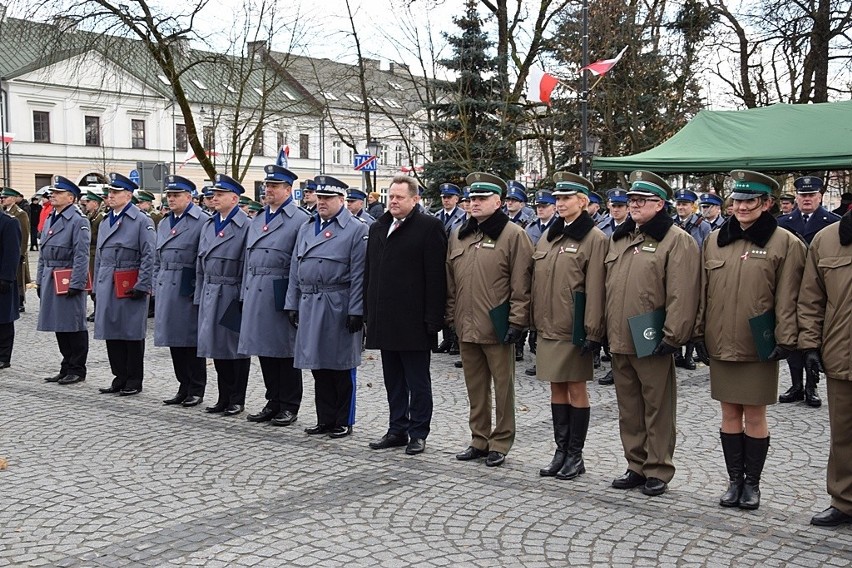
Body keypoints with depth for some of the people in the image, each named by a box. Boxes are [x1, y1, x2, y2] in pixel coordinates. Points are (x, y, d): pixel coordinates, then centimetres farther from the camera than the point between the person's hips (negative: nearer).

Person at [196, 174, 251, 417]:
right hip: (210, 295, 7)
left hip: (233, 296, -7)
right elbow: (200, 265, 17)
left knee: (236, 348, 2)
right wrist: (199, 297, 14)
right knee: (217, 347, 11)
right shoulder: (208, 226, 14)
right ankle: (224, 398, 20)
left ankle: (237, 400, 11)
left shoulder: (245, 226, -9)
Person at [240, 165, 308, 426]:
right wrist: (245, 294, 15)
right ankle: (273, 402, 22)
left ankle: (289, 405, 11)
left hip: (282, 295, -7)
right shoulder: (256, 220, 16)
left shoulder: (300, 219, -7)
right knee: (264, 349, 11)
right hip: (256, 294, 7)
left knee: (285, 350, 2)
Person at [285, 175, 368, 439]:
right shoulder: (306, 228, 14)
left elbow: (359, 275, -10)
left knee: (341, 366, 3)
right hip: (310, 306, 6)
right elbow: (295, 269, 15)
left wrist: (356, 311, -15)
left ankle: (343, 422, 14)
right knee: (318, 366, 11)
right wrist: (292, 304, 10)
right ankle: (325, 419, 22)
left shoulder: (356, 229, -5)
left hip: (339, 307, -6)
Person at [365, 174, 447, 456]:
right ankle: (397, 429, 24)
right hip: (385, 321, 7)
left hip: (413, 321, -6)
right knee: (393, 380, 14)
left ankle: (418, 432, 13)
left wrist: (432, 318, -15)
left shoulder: (429, 227, -7)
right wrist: (369, 313, 13)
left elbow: (436, 275, -11)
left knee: (418, 382, 4)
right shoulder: (377, 228, 14)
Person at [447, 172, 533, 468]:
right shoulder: (458, 235, 13)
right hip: (466, 327, 6)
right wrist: (450, 315, 13)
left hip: (497, 327, -6)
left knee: (502, 386, 4)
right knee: (475, 386, 14)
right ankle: (479, 440, 25)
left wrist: (517, 321, -13)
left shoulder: (513, 234, -6)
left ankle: (500, 443, 15)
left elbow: (521, 284, -9)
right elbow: (451, 280, 17)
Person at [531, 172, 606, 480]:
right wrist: (535, 320, 12)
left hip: (574, 330, -6)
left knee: (576, 389, 3)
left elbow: (595, 289, -12)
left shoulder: (594, 238, -8)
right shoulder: (548, 236, 12)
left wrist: (593, 332, -15)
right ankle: (561, 451, 21)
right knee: (557, 388, 12)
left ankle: (575, 455, 13)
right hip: (548, 328, 6)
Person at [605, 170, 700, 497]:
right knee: (629, 409, 14)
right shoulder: (619, 239, 15)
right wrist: (602, 331, 16)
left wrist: (672, 336, -17)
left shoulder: (677, 240, -7)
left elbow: (682, 295, -14)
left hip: (652, 344, -7)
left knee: (657, 409, 3)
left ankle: (658, 472, 14)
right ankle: (636, 466, 26)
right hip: (619, 343, 7)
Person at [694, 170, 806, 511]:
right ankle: (735, 480, 22)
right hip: (720, 346, 4)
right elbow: (703, 292, 11)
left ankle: (752, 483, 19)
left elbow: (787, 299, -6)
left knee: (755, 417, 5)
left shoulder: (785, 244, -4)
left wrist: (785, 340, -10)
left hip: (759, 349, -4)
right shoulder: (714, 240, 8)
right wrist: (699, 334, 9)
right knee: (730, 415, 11)